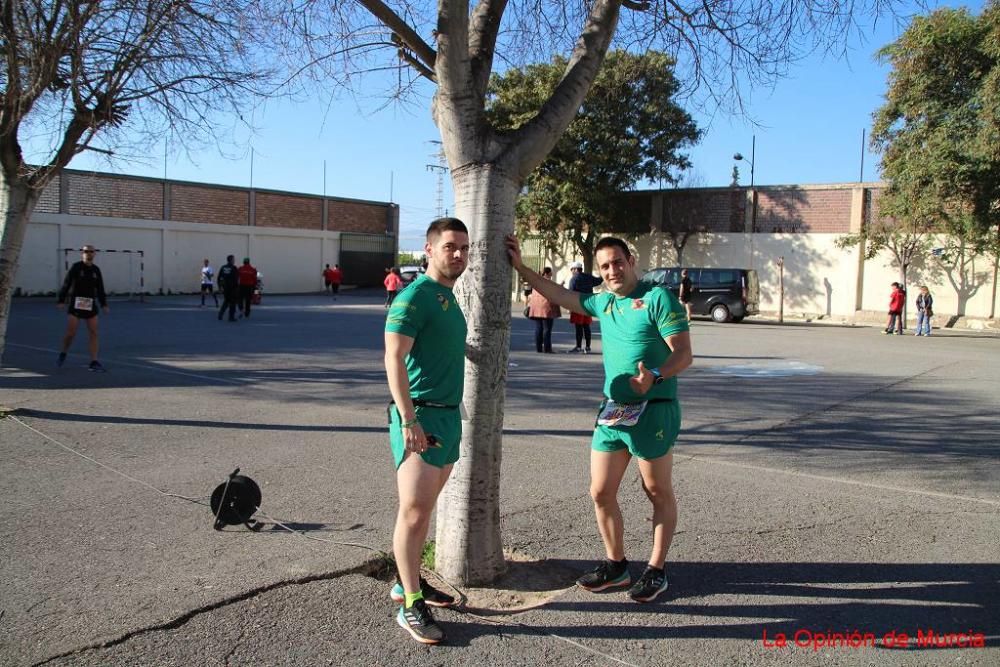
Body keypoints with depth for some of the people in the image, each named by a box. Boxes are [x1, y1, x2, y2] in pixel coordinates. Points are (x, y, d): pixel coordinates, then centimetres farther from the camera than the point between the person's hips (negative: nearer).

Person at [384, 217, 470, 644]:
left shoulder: (449, 297, 15)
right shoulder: (414, 296, -12)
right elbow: (394, 359, -18)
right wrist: (409, 420, -24)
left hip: (449, 415, 9)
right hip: (420, 416, -9)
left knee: (424, 507, 14)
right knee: (414, 510, -7)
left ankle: (407, 582, 26)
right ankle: (411, 605, 0)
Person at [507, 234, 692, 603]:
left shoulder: (658, 297, -8)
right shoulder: (604, 303, 13)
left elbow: (683, 353, -14)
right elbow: (559, 295, 25)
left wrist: (655, 376, -32)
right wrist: (520, 267, 23)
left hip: (653, 411, -7)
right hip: (612, 411, 7)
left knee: (658, 493, 7)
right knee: (601, 493, 9)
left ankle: (656, 570, 21)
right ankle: (616, 565, 26)